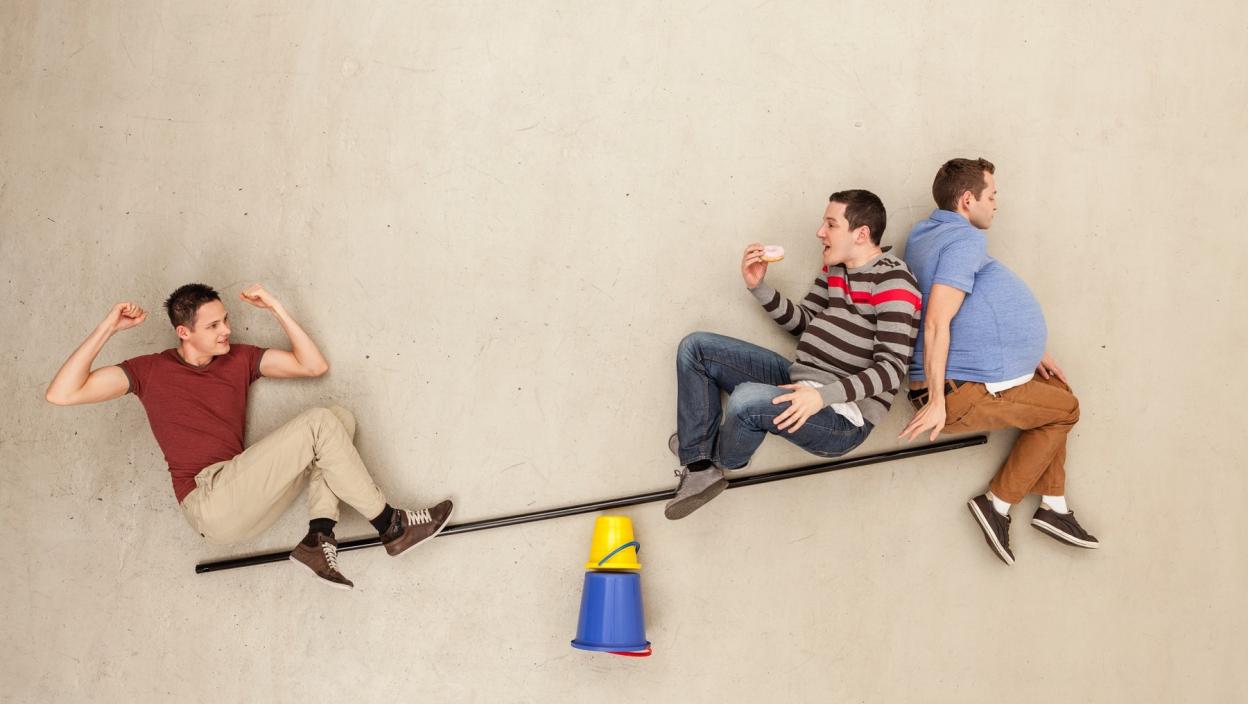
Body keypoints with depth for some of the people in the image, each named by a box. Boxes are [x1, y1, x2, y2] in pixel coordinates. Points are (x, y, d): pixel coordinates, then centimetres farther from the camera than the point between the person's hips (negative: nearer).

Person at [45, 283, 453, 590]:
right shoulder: (151, 370, 6)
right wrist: (107, 329, -8)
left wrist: (277, 309, 7)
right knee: (319, 424, -19)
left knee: (340, 419, -4)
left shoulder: (239, 359, 18)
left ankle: (319, 537, -19)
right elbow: (61, 394, -3)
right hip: (209, 504, -6)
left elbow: (314, 365, 13)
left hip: (246, 503, 6)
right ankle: (390, 527, -10)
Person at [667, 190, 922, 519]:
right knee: (695, 347, 5)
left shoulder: (892, 280, -16)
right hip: (798, 381, 9)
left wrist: (823, 396, -32)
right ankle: (700, 467, -2)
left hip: (843, 417, -9)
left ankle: (722, 460, -1)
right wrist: (757, 286, 2)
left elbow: (891, 369, -22)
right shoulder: (834, 267, 10)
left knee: (747, 399, -37)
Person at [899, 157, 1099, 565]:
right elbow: (936, 322, -26)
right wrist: (937, 402, -25)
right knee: (1065, 408, 7)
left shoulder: (926, 235, 16)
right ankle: (998, 503, 7)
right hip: (962, 395, -10)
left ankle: (1053, 505, 22)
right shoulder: (965, 239, -16)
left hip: (961, 383, 10)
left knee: (1055, 389, 23)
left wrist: (1030, 350, 23)